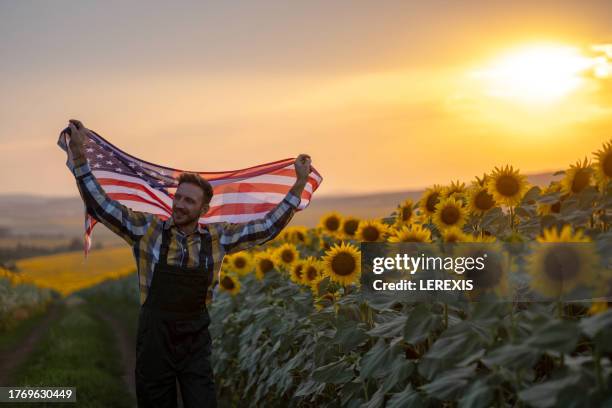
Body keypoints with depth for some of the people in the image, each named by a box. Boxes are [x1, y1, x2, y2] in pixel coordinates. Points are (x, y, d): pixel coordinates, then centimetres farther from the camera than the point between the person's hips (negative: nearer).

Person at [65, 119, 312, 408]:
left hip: (195, 345, 1)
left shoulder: (217, 239, 2)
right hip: (155, 342, -1)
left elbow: (268, 227, 6)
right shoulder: (148, 230, -2)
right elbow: (99, 205, -6)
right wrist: (79, 154, -15)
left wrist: (300, 183, 4)